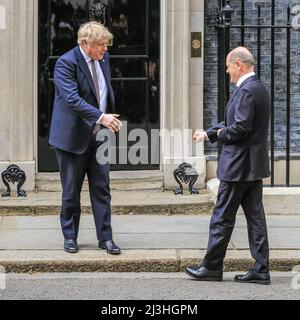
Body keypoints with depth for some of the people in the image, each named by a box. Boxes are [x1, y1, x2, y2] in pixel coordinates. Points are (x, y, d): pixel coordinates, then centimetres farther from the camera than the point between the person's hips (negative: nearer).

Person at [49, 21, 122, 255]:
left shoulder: (104, 58, 7)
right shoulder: (67, 62, -16)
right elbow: (72, 98, -27)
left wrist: (110, 118, 11)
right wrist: (100, 117, -34)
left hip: (98, 136, 6)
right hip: (73, 136, -6)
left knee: (102, 188, 5)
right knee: (71, 191, 6)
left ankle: (105, 237, 11)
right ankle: (70, 236, 20)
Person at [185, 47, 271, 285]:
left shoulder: (246, 90, -18)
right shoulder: (259, 88, 14)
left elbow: (241, 127, -25)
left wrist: (222, 134, -7)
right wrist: (208, 133, 18)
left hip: (238, 166, -10)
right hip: (255, 166, 10)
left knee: (223, 218, 1)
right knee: (255, 216, 9)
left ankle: (212, 267, 10)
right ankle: (260, 270, 11)